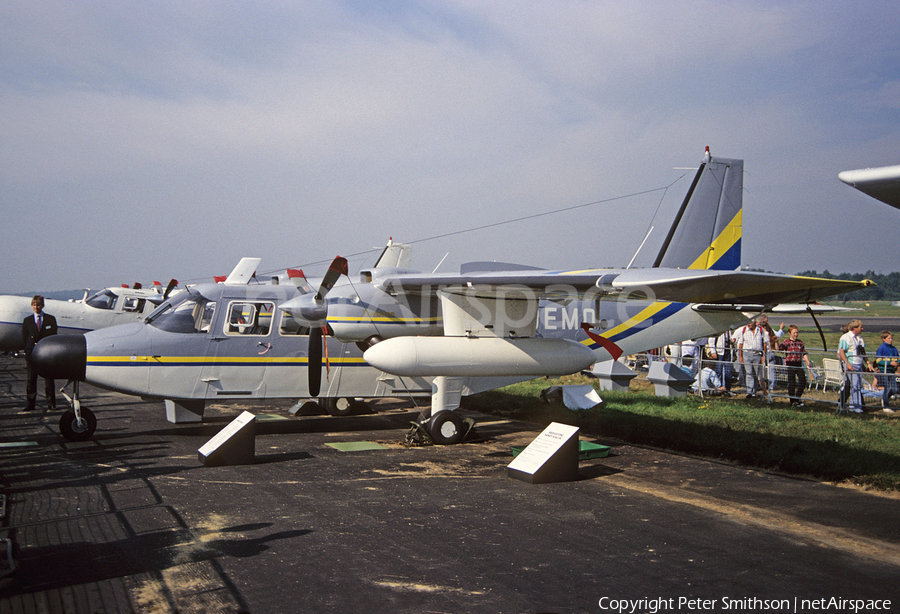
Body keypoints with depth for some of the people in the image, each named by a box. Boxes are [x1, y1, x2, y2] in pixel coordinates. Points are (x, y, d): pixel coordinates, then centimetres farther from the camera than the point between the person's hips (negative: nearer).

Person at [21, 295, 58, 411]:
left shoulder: (51, 319, 6)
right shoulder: (27, 321, 10)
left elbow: (53, 336, 4)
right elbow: (24, 338, 9)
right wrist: (32, 347, -1)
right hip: (31, 354, 1)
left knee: (48, 380, 1)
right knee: (31, 380, 3)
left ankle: (51, 404, 6)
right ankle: (30, 405, 8)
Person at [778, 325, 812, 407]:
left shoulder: (800, 343, 10)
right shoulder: (787, 342, -3)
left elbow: (804, 354, 14)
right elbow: (778, 348, -17)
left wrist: (808, 363, 7)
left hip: (799, 365, 4)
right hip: (790, 365, -4)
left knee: (803, 382, 2)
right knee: (791, 384, 0)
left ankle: (797, 398, 22)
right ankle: (793, 401, 11)